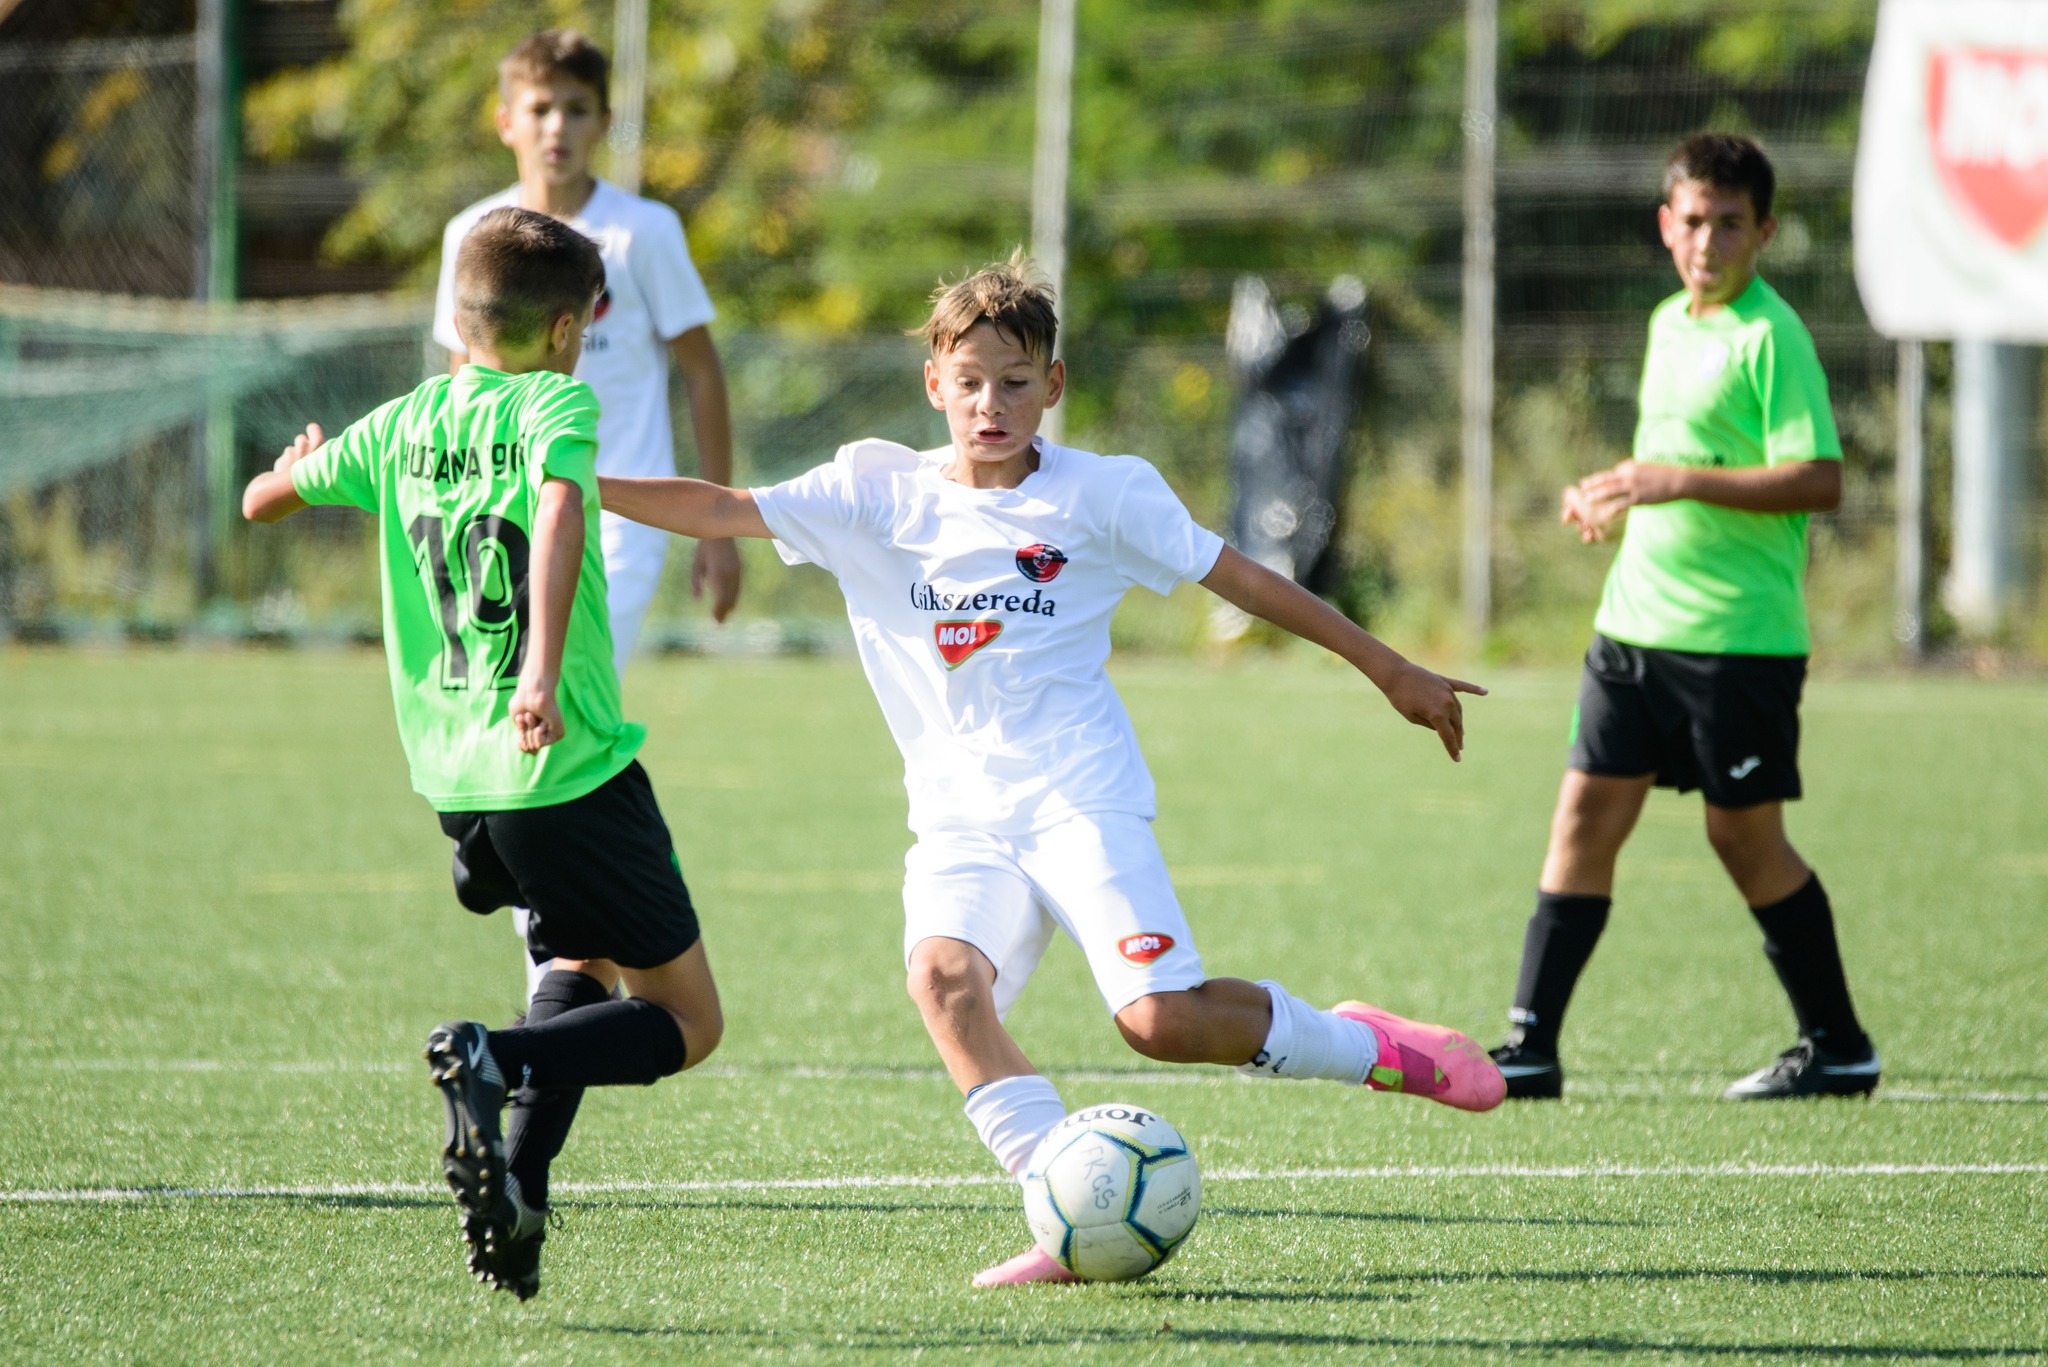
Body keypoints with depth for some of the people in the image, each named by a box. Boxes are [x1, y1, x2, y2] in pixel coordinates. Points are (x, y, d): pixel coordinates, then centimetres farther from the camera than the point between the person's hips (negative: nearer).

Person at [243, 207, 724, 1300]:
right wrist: (543, 672, -39)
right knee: (686, 1021, 4)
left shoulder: (400, 425, 8)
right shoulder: (556, 402, -8)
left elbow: (262, 500, 22)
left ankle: (515, 1183, 7)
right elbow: (559, 511, -29)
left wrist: (300, 461, 46)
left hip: (453, 778, 7)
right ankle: (491, 1061, -22)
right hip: (567, 763, -6)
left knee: (582, 965, 28)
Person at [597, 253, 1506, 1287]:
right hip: (960, 822, 3)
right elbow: (723, 511, 0)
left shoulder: (1103, 494, 2)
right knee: (943, 976, -29)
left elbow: (1241, 579, 8)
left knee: (1161, 1019, -20)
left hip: (1081, 802, -3)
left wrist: (1389, 670, 12)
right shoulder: (879, 494, 6)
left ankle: (1360, 1044, 9)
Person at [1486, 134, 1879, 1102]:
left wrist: (1678, 481, -24)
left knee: (1745, 837, 1)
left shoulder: (1770, 336, -12)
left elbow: (1818, 481, -20)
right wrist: (1617, 496, 11)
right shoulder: (1669, 324, 14)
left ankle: (1839, 1048, 16)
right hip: (1635, 623, 7)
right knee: (1586, 816, 1)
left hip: (1740, 636, -7)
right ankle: (1530, 1048, 2)